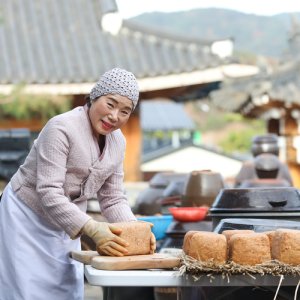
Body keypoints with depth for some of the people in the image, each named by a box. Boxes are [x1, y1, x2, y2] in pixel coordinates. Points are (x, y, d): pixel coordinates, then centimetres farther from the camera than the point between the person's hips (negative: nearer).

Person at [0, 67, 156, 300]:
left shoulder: (118, 142, 2)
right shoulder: (62, 128, -21)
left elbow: (113, 199, 5)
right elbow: (49, 193, -27)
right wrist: (92, 229, -37)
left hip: (65, 227, 7)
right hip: (27, 218, -7)